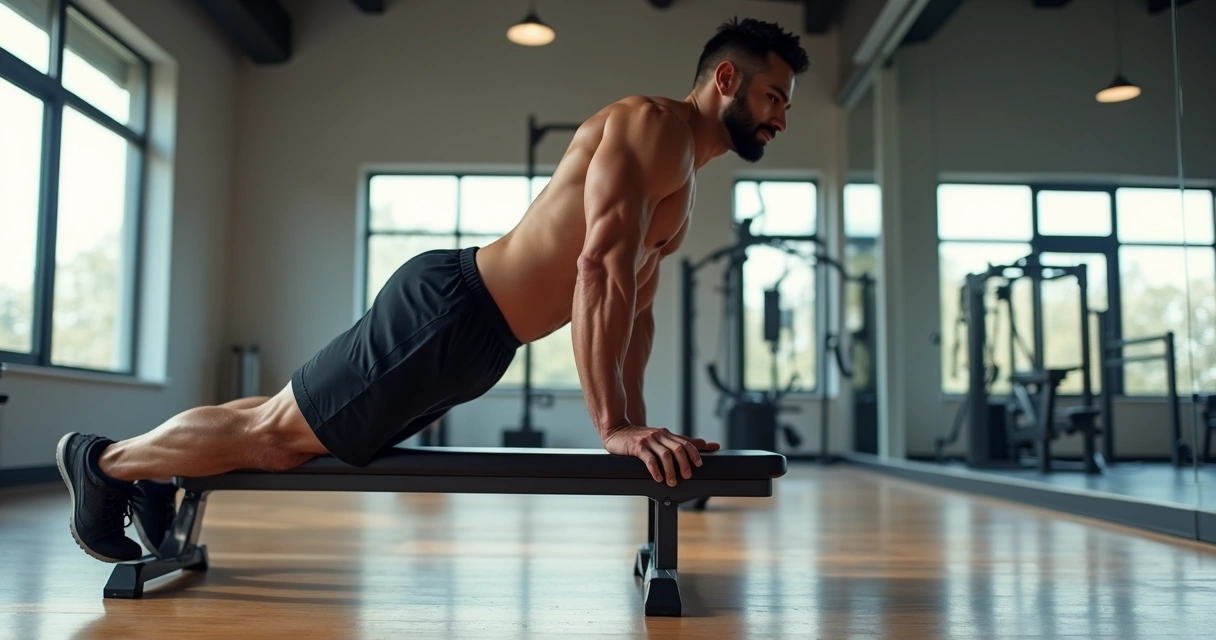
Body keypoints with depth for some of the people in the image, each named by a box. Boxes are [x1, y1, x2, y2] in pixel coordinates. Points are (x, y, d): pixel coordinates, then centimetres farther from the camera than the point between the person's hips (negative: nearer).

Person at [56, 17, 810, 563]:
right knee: (274, 431, 4)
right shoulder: (653, 124, -15)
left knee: (295, 432, 20)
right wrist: (612, 423, -28)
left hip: (475, 342, 9)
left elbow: (636, 304, 19)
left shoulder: (683, 177, 16)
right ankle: (103, 460, 24)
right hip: (445, 309, -9)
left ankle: (152, 475, 37)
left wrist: (636, 420, 11)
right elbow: (599, 269, -27)